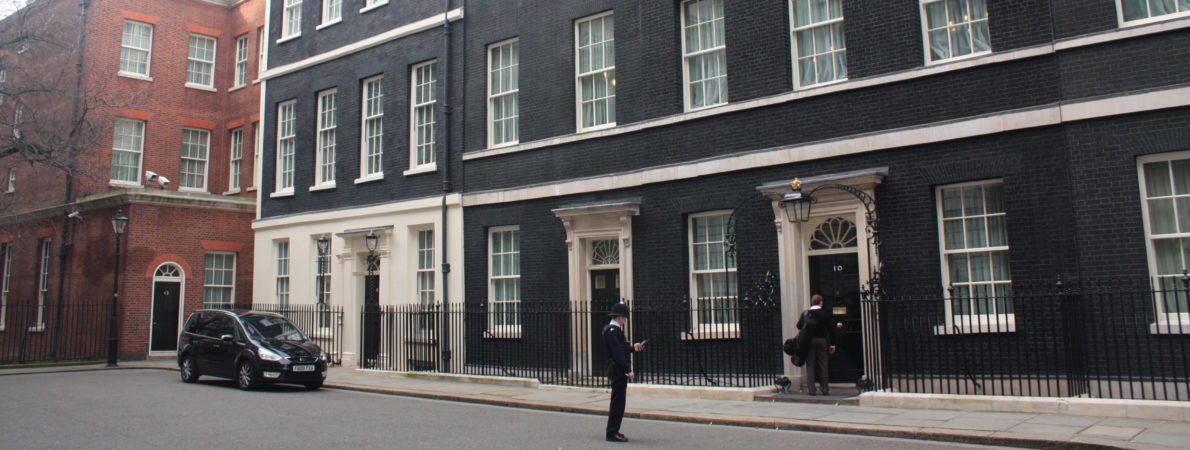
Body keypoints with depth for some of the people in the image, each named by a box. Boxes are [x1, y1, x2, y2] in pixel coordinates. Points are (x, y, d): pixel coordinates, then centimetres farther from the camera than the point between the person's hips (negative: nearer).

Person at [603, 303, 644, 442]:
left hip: (619, 372, 10)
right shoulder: (612, 331, -17)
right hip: (618, 371, -10)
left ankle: (613, 431, 22)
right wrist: (628, 370, -24)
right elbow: (617, 353, -23)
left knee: (618, 402, 15)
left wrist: (633, 348, 10)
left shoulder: (615, 330, 16)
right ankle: (612, 433, 0)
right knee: (617, 402, -5)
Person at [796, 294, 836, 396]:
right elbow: (831, 329, -1)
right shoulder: (825, 314, -1)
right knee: (823, 365, 5)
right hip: (822, 340, 0)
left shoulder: (805, 313, 0)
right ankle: (825, 389, 4)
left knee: (810, 366, 3)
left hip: (809, 341, 0)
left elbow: (799, 326, -1)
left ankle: (811, 389, -1)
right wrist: (832, 344, 4)